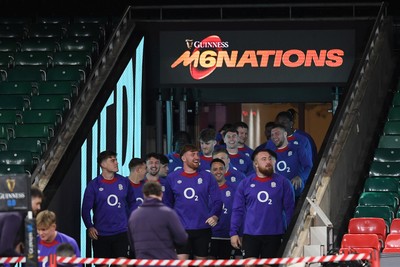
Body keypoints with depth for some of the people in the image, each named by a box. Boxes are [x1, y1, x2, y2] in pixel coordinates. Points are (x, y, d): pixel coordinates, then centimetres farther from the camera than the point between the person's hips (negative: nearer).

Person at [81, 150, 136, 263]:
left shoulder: (124, 182, 3)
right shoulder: (94, 185, -5)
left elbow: (132, 202, 15)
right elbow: (86, 209, -4)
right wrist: (89, 227, -14)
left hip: (121, 232, 1)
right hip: (100, 234, -1)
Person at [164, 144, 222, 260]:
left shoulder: (207, 177, 4)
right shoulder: (172, 178, 5)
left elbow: (217, 201, 2)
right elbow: (168, 202, 14)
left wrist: (215, 216, -17)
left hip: (202, 228, 1)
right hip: (181, 228, -1)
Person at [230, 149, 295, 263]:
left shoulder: (282, 182, 4)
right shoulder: (245, 184, 6)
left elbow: (290, 209, 2)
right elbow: (238, 210, 6)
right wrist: (233, 233, -1)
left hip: (274, 235, 0)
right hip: (250, 235, 0)